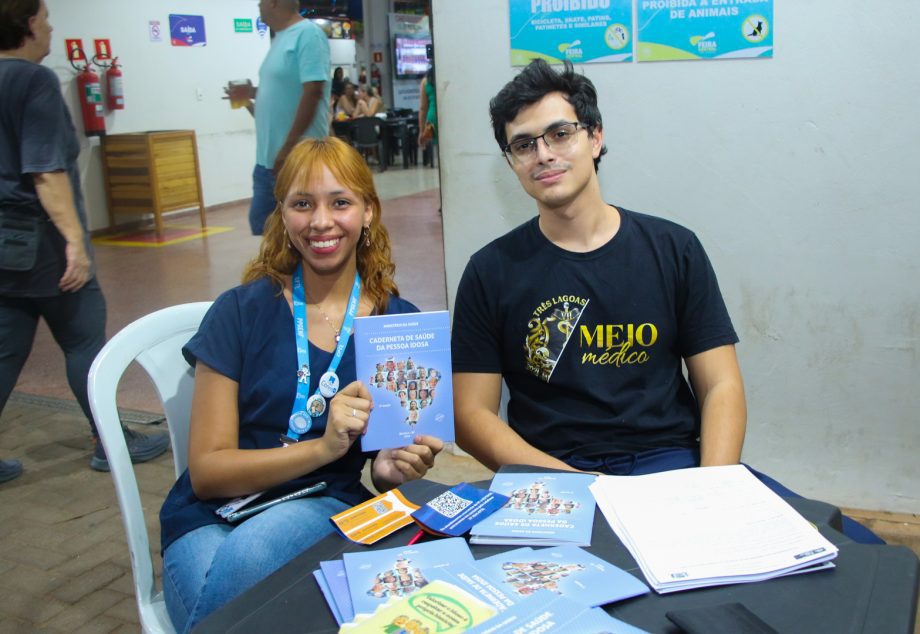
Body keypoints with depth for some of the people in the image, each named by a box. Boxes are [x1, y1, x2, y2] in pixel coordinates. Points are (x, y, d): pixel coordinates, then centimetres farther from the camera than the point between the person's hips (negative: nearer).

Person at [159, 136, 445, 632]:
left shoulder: (399, 322, 2)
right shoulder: (241, 312, -3)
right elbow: (206, 471, -6)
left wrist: (395, 468, -15)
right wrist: (323, 447, -21)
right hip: (213, 518, 0)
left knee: (249, 553, -34)